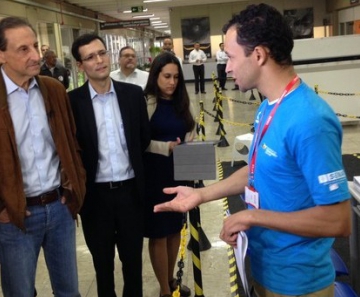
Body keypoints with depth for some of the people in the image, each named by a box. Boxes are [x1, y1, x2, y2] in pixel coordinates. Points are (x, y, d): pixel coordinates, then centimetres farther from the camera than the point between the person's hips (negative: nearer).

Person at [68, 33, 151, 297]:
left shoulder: (133, 94, -2)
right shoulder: (72, 101, -9)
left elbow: (145, 138, 7)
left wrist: (131, 164, 4)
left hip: (130, 189, 2)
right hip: (95, 193, -1)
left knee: (133, 256, 17)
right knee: (102, 260, 17)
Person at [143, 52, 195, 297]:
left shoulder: (183, 103, 7)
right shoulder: (145, 103, -10)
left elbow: (191, 136, 11)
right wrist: (167, 147, -20)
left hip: (180, 173, 6)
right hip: (154, 175, -5)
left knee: (175, 228, 15)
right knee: (158, 233, 5)